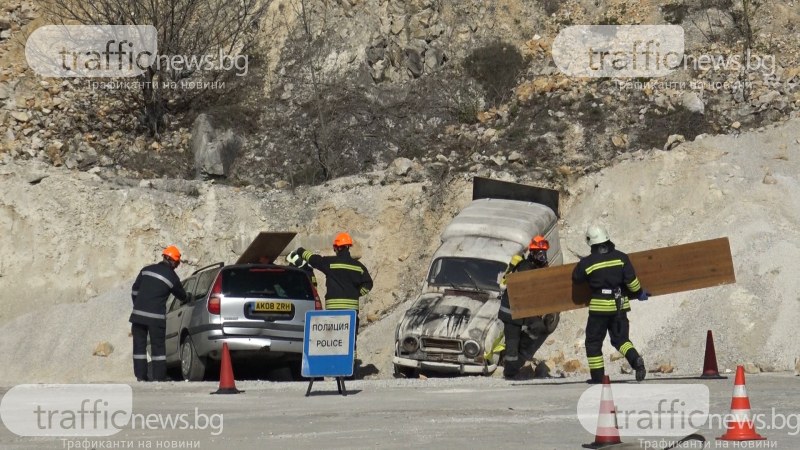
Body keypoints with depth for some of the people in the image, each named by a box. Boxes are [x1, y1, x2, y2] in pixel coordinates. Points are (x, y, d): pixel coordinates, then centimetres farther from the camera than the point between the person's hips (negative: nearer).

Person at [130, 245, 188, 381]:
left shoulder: (146, 269, 8)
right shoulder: (172, 277, -2)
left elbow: (135, 290, 12)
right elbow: (182, 296, 13)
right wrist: (186, 298, 36)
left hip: (138, 313, 3)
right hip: (156, 317, -3)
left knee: (139, 346, 8)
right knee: (158, 347, 4)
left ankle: (141, 377, 6)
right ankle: (159, 377, 1)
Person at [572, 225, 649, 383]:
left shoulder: (587, 263, -9)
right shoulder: (620, 257, -4)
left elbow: (576, 278, 7)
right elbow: (631, 280, -5)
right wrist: (639, 293, 12)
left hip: (599, 306, -3)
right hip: (620, 306, 3)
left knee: (593, 342, 11)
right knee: (620, 338, 14)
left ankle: (597, 377, 10)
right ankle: (635, 359, -14)